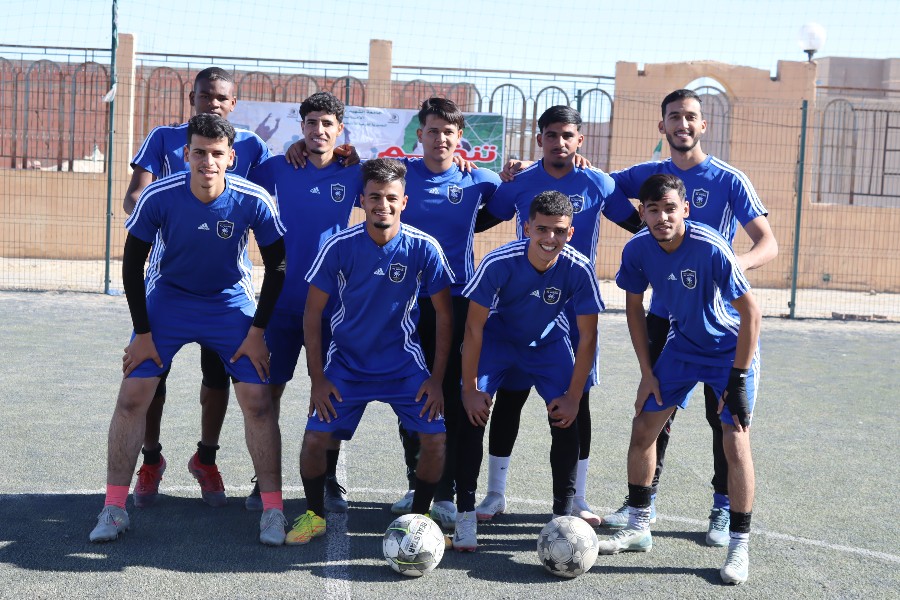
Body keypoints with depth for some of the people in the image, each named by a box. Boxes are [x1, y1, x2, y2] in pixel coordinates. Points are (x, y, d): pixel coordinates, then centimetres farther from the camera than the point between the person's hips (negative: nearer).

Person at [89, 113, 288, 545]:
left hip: (232, 304, 0)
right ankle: (114, 507, 7)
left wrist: (257, 331, -9)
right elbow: (132, 263, -9)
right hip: (167, 299, 0)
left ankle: (273, 509, 5)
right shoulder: (158, 197, -22)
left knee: (258, 403, -8)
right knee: (131, 398, -7)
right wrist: (143, 332, -10)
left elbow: (277, 266, -8)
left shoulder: (253, 201, -22)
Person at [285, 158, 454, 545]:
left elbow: (443, 315, -4)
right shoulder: (339, 247, -14)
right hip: (346, 364, 0)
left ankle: (419, 516, 14)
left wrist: (436, 379, -6)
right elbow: (312, 314, -5)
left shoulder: (424, 248, -13)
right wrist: (317, 379, -8)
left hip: (404, 365, 1)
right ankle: (314, 514, 15)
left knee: (435, 438, -11)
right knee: (315, 438, -12)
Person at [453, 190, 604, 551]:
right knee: (473, 413, -15)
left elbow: (587, 337, -16)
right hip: (497, 336, -1)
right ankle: (465, 514, -4)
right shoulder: (499, 263, -32)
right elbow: (474, 327, -20)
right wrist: (470, 388, -18)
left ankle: (563, 514, 6)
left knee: (565, 420, -11)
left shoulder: (579, 269, -28)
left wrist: (573, 396, -16)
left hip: (549, 342, 1)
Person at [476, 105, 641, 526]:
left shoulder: (597, 184, -1)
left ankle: (576, 498, 17)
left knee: (577, 399, 5)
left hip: (576, 307, 0)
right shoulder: (521, 183, -1)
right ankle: (495, 494, 16)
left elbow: (638, 224, 8)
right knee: (509, 396, 3)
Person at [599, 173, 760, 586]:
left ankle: (739, 546, 1)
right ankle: (638, 528, 19)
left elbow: (750, 313, -24)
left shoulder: (711, 248, -31)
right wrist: (648, 374, -2)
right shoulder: (637, 250, -15)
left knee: (735, 441, -14)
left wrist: (737, 378, -23)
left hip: (731, 349, -5)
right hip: (683, 344, 5)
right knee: (643, 426, 3)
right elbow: (634, 308, 1)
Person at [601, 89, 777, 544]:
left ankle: (724, 510, 16)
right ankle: (643, 499, 23)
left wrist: (737, 264, -33)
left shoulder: (729, 180, -7)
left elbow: (768, 243, -10)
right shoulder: (649, 175, 5)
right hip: (664, 315, 3)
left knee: (723, 414, 3)